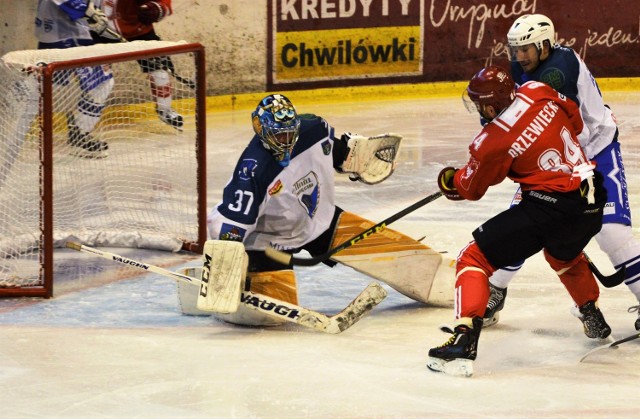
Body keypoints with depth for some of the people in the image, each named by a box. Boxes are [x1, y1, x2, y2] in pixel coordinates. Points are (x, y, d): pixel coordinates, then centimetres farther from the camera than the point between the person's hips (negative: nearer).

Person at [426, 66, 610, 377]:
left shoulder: (492, 142, -14)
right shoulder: (538, 92, -1)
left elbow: (471, 187, 4)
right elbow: (574, 121, 17)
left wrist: (450, 181, 25)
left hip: (551, 208, -8)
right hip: (592, 201, 8)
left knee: (474, 258, -1)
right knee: (563, 255, 41)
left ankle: (464, 342, -14)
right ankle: (593, 319, 55)